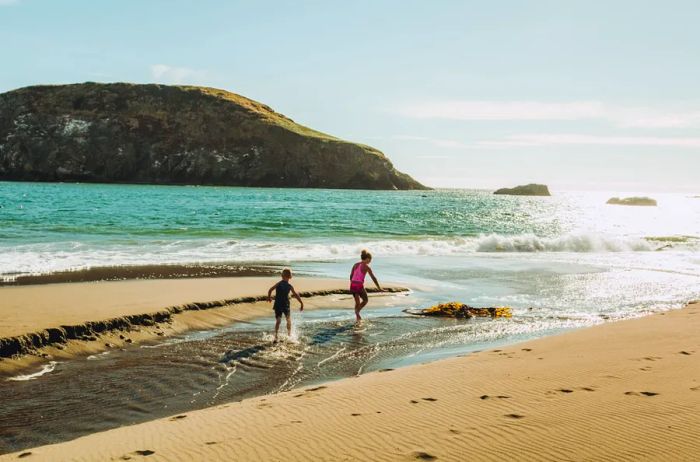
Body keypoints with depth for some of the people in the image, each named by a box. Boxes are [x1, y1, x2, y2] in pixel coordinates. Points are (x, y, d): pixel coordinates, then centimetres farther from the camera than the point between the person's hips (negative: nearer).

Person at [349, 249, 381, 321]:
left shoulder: (355, 264, 10)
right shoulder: (366, 267, -5)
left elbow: (351, 276, 13)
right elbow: (373, 278, -4)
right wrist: (379, 287, 2)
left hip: (353, 285, 6)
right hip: (359, 285, -6)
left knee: (357, 302, 20)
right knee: (365, 300, 15)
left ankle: (357, 318, 22)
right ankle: (357, 311, -7)